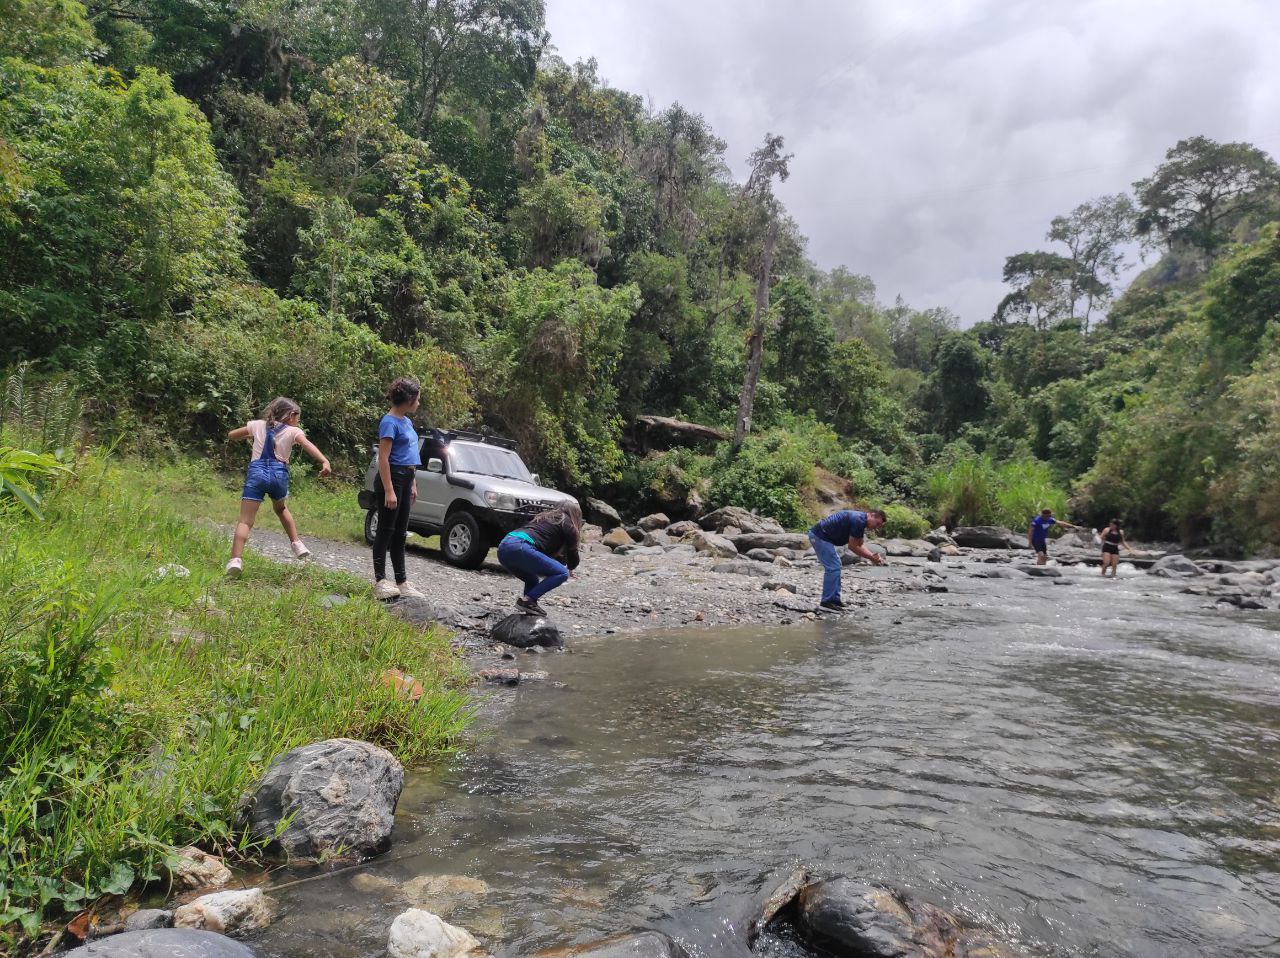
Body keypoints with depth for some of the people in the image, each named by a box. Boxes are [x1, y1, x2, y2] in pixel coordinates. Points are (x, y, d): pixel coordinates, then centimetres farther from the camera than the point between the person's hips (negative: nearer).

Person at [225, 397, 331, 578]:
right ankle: (296, 544, 27)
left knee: (245, 521, -3)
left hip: (256, 472, 0)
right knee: (281, 509, 31)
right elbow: (308, 445, -13)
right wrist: (325, 461, -28)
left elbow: (230, 436, 27)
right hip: (279, 474, 0)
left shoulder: (258, 424, 17)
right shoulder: (293, 431, 8)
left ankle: (235, 560, -19)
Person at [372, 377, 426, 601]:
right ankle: (380, 582, 0)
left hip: (406, 479, 9)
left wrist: (413, 485, 20)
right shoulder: (390, 422, -13)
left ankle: (402, 582, 17)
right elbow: (383, 459, -18)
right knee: (386, 530, -4)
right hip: (392, 478, -9)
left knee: (400, 533, 11)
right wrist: (389, 490, -22)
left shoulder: (406, 421, 14)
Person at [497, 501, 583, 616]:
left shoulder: (545, 517, 33)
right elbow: (572, 551, 17)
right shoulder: (567, 523, 13)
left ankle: (529, 615, 10)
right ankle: (527, 600, -10)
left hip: (503, 547, 9)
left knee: (533, 581, 28)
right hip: (519, 548, -9)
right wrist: (570, 569, 37)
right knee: (562, 574, -4)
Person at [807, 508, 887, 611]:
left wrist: (873, 556, 3)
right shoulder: (858, 520, -18)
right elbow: (852, 546, -15)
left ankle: (834, 599, 19)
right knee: (833, 568, -9)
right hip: (819, 536, -11)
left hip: (820, 536, 11)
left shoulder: (861, 521, 13)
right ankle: (826, 602, -5)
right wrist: (871, 557, -8)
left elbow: (859, 545, 17)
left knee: (836, 567, 15)